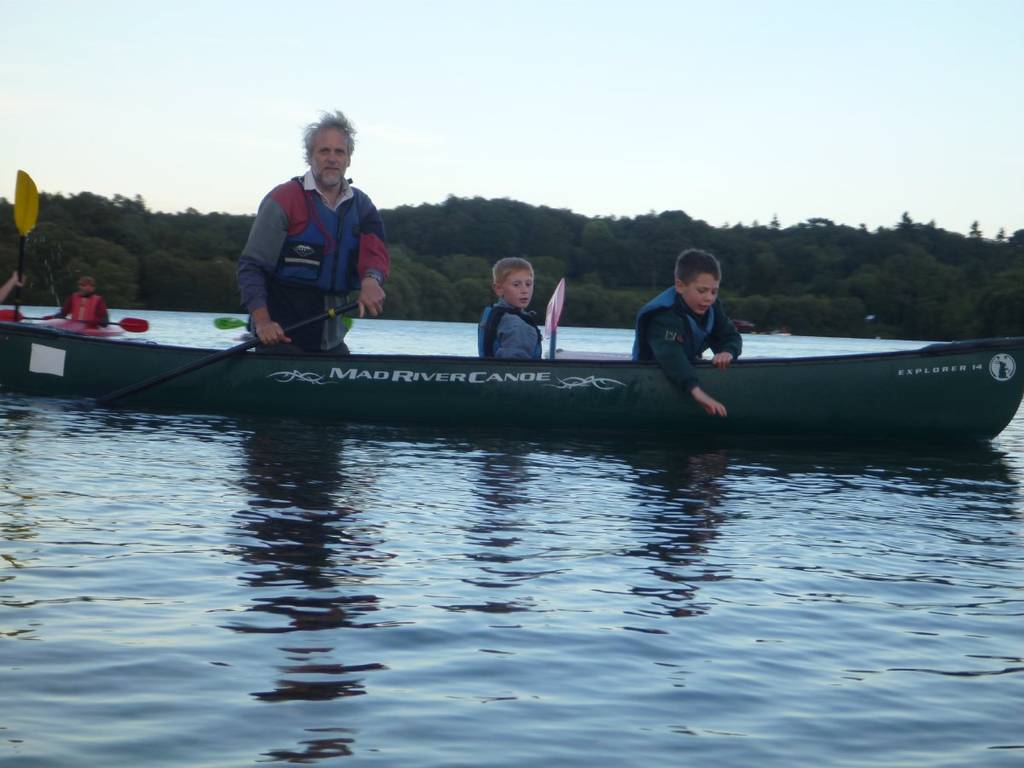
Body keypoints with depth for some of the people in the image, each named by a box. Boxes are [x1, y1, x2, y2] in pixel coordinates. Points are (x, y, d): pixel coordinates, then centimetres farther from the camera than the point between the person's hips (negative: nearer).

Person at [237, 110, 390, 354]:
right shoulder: (284, 199, -9)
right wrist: (262, 321, -25)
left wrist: (371, 279, -34)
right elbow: (251, 266, -11)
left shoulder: (360, 205, 9)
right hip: (281, 336, -6)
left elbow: (374, 249, -10)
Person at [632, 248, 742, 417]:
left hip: (688, 372, 7)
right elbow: (670, 355, -49)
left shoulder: (710, 307, -6)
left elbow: (731, 337, -2)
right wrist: (697, 391, -65)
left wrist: (728, 352, -30)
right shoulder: (664, 316, -34)